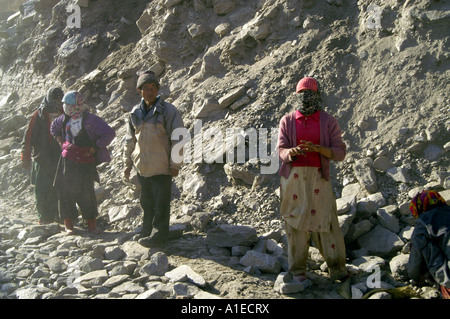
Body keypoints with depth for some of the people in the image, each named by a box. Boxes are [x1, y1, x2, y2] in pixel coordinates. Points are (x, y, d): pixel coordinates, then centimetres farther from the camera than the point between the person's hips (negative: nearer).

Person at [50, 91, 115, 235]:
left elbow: (109, 133, -19)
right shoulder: (65, 118, 6)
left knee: (86, 193, -2)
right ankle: (68, 224, 15)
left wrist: (94, 148, -15)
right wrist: (60, 141, 16)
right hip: (67, 160, 5)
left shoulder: (90, 119, -14)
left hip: (85, 162, -5)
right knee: (66, 192, 4)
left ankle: (92, 225, 11)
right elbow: (54, 127, 29)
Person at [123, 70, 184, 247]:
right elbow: (130, 140, 16)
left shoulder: (168, 110, -9)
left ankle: (159, 235, 11)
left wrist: (175, 164, -11)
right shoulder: (135, 113, 7)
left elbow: (178, 139, -10)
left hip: (161, 167, -5)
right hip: (142, 166, 6)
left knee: (161, 204, 1)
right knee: (146, 202, 17)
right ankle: (147, 229, 31)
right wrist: (128, 163, 15)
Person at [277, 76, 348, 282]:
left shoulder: (328, 122, 4)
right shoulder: (287, 121, 7)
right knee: (295, 220, 2)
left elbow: (340, 153, -2)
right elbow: (281, 152, 0)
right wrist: (291, 152, -25)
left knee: (325, 219, -3)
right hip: (293, 177, 1)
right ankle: (298, 269, 12)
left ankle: (336, 267, 10)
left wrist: (317, 148, -21)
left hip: (318, 177, -1)